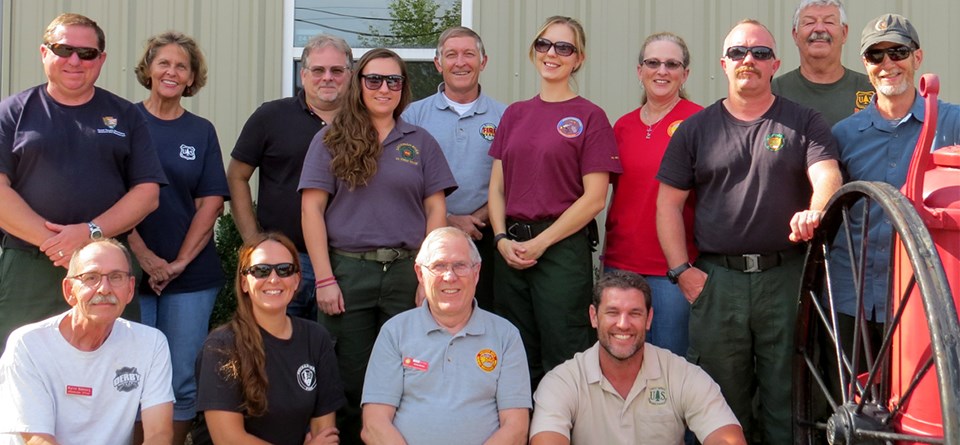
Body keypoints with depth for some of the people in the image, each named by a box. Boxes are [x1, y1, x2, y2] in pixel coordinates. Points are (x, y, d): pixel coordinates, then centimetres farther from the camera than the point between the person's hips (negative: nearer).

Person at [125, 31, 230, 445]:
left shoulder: (201, 131, 9)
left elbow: (211, 202, 3)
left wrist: (180, 262, -7)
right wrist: (144, 256, -13)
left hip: (191, 274, 2)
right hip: (131, 270, -2)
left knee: (183, 380, 4)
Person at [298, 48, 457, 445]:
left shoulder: (421, 143, 10)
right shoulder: (331, 141, 5)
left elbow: (436, 210, 7)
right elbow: (312, 210, 0)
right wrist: (324, 278, -7)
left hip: (408, 272, 1)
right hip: (347, 271, -1)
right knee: (349, 381, 5)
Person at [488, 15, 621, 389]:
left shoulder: (590, 116, -2)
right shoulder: (515, 114, 13)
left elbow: (594, 198, -8)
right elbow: (497, 187, 13)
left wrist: (541, 242, -11)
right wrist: (502, 239, -2)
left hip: (563, 248, -5)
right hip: (511, 250, 5)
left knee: (562, 361, -2)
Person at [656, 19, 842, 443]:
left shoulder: (804, 122, 8)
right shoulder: (696, 129, 11)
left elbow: (827, 175, -7)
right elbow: (669, 203, 9)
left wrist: (814, 211, -30)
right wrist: (681, 270, 0)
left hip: (787, 277, -1)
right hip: (716, 280, 1)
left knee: (788, 397, 5)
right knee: (721, 398, 7)